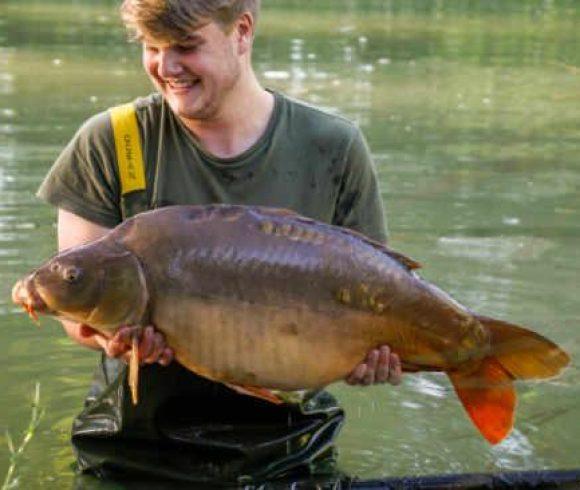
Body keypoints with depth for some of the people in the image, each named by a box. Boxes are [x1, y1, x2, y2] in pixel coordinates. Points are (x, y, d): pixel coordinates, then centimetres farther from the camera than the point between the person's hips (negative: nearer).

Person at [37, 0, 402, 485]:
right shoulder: (108, 144, -2)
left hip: (285, 449, 0)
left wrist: (365, 354, -18)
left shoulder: (334, 149, -1)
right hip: (137, 445, 0)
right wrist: (110, 332, -24)